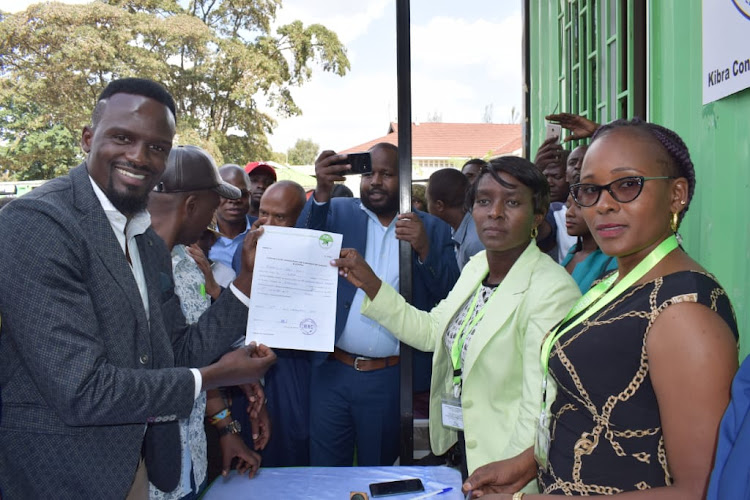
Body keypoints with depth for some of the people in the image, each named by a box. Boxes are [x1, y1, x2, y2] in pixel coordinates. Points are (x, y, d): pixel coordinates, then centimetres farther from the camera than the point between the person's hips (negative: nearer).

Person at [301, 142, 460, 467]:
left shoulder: (433, 229, 4)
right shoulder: (338, 212, 5)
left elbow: (450, 295, -5)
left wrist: (424, 249, -21)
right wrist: (321, 193, -27)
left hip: (390, 379, 0)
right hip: (332, 371, 1)